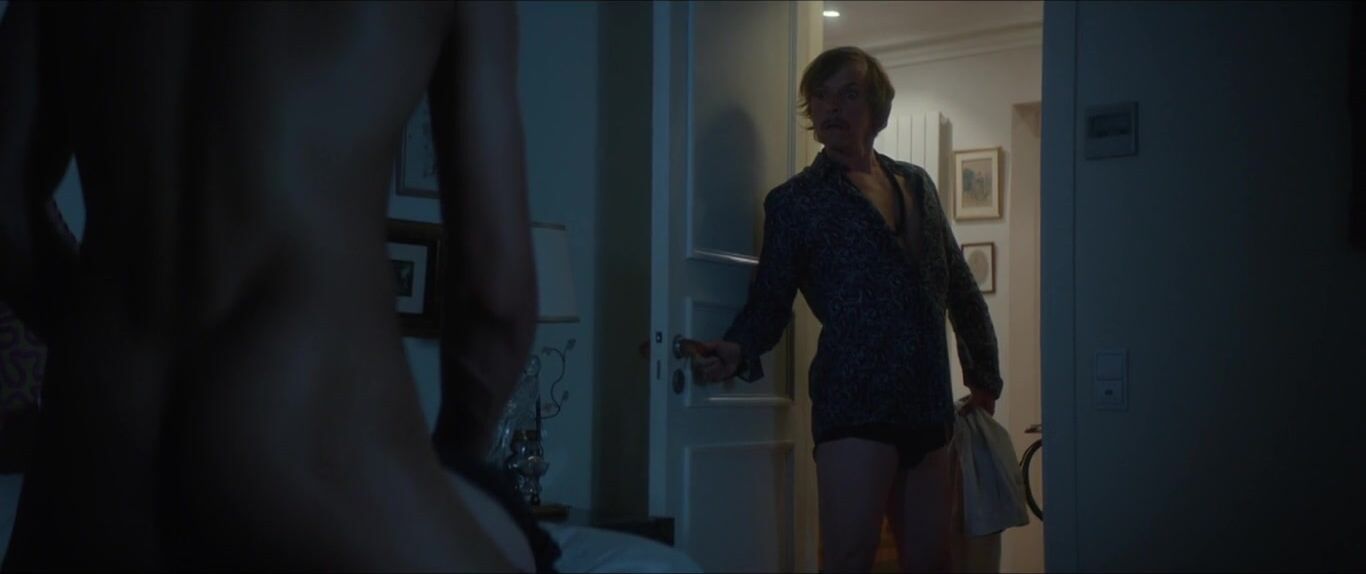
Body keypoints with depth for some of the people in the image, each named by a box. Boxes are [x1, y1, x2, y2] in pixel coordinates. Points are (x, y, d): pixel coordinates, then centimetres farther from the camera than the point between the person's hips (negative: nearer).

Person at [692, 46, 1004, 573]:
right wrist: (738, 350, -22)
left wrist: (984, 376, 21)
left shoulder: (917, 184, 16)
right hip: (855, 408, -5)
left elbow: (961, 289, 21)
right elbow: (770, 301, -2)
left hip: (929, 409, 5)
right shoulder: (795, 201, 3)